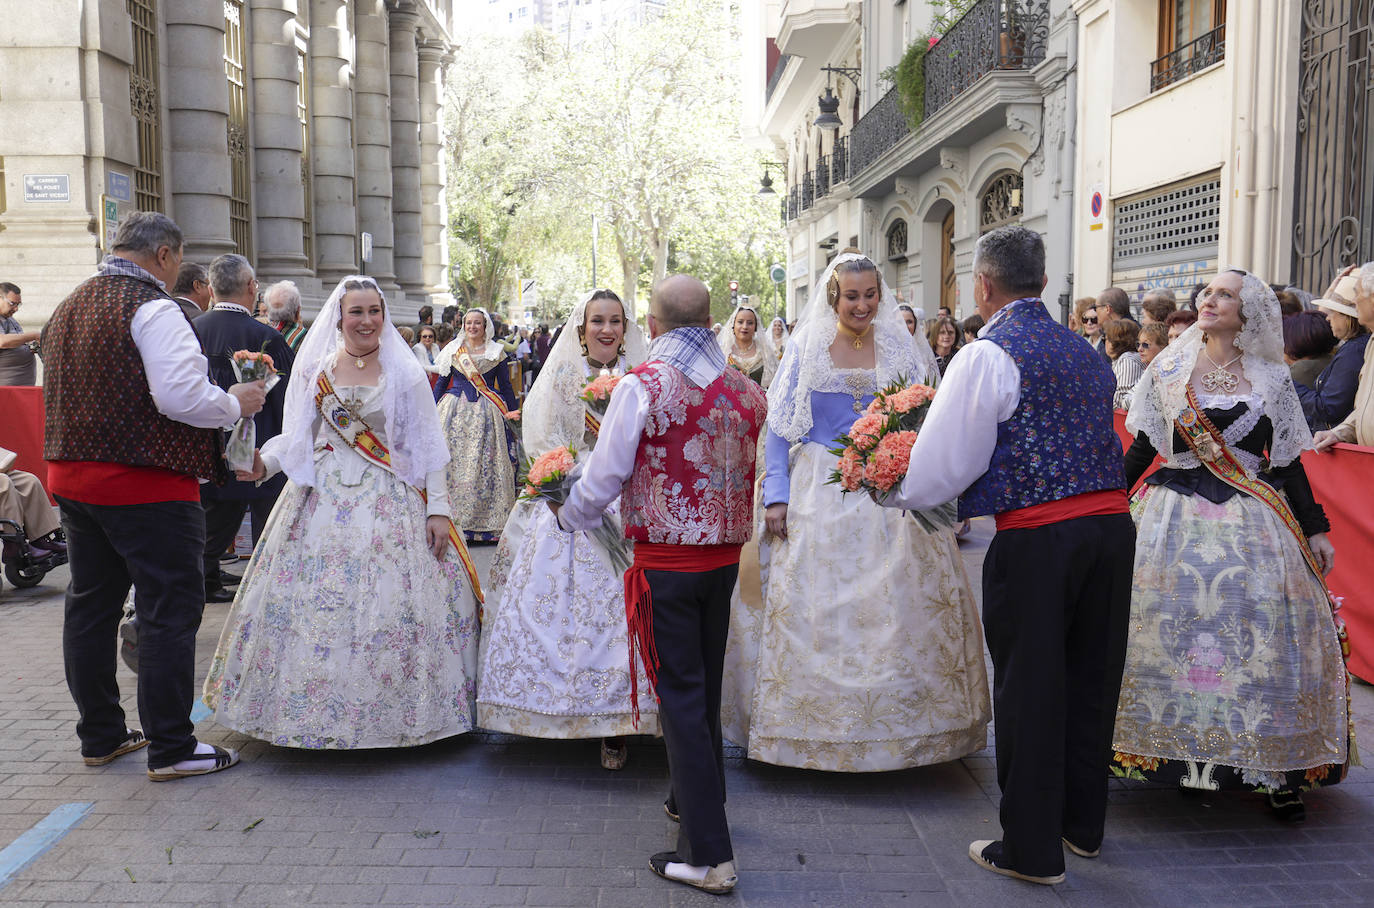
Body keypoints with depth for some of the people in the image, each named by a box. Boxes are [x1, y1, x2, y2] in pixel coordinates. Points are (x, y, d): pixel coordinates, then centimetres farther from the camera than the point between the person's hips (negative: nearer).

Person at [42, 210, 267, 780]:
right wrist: (236, 403, -7)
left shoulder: (70, 307, 15)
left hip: (72, 476, 9)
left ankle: (100, 737, 27)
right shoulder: (153, 309, -14)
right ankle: (170, 748, 3)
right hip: (146, 487, -9)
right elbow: (181, 396, -23)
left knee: (90, 605, 15)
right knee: (171, 610, -2)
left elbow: (62, 394, 21)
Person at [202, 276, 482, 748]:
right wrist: (265, 463, -9)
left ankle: (390, 711, 8)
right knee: (310, 606, 0)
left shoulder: (405, 372, 1)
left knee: (389, 607, -5)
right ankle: (312, 708, 14)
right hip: (321, 499, 3)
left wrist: (438, 509, -6)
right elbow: (295, 435, 11)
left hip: (388, 505, -2)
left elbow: (427, 447, 0)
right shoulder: (314, 369, 8)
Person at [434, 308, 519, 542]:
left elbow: (506, 387, 11)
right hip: (456, 414, 1)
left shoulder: (496, 352, 7)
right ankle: (454, 518, 4)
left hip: (487, 415, -1)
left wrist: (513, 414, 8)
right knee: (453, 463, -3)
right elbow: (441, 383, 13)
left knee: (486, 466, -3)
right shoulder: (452, 350, 9)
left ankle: (486, 521, 3)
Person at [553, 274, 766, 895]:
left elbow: (605, 475, -7)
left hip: (666, 558, -6)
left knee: (679, 694, 0)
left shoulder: (642, 385, -13)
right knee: (705, 685, 20)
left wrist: (569, 515, 12)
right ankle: (695, 801, 39)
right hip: (726, 552, 6)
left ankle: (709, 855, 2)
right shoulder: (745, 388, 2)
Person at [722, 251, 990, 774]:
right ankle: (817, 724, 14)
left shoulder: (903, 350, 7)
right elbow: (779, 428, 2)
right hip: (820, 496, -1)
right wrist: (777, 495, -8)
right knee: (815, 608, 0)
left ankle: (898, 721, 16)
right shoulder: (805, 350, 3)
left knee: (897, 606, 2)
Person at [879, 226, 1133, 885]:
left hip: (1036, 538, -7)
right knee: (1090, 676, 18)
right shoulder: (1085, 352, 15)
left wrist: (896, 495, 12)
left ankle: (1031, 850, 16)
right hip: (1112, 522, 7)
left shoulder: (987, 356, -8)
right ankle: (1082, 824, 34)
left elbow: (942, 465, -9)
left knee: (1029, 689, 4)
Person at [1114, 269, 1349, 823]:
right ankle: (1176, 753, 10)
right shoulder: (1169, 368, 7)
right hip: (1176, 518, 1)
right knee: (1173, 629, -3)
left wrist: (1315, 527, 4)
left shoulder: (1271, 379, 6)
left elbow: (1287, 461, 8)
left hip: (1253, 522, 0)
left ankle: (1276, 769, 8)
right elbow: (1142, 447, 10)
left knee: (1262, 635, -3)